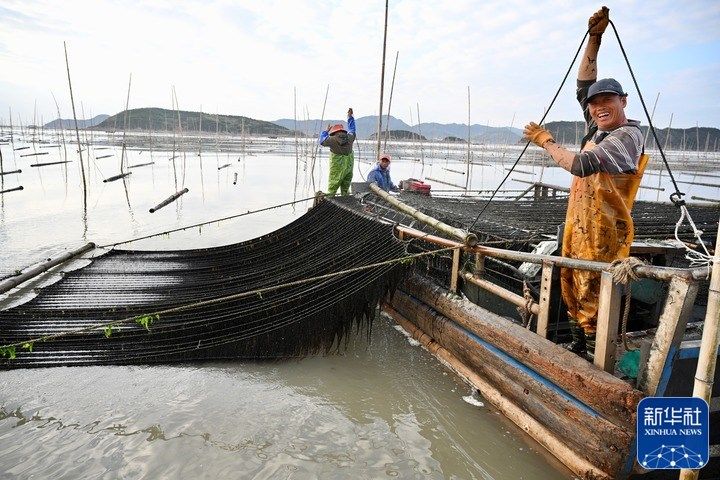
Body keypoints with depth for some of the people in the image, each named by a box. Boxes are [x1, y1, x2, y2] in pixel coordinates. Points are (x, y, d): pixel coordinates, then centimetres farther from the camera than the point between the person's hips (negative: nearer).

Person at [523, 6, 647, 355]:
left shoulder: (627, 136, -14)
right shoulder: (599, 129, 12)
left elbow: (582, 165, -27)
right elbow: (583, 86, 18)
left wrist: (545, 141, -15)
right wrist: (594, 38, 11)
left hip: (602, 234, -9)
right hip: (577, 226, 9)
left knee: (591, 296, -4)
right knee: (572, 289, 16)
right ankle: (577, 345, 30)